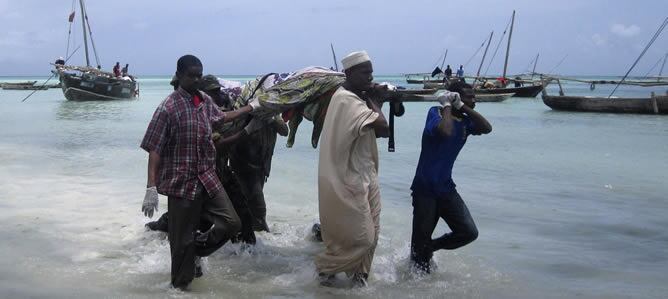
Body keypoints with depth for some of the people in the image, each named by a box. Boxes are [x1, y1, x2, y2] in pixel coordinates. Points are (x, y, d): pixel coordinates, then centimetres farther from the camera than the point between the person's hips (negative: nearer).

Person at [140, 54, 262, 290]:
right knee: (182, 239, 2)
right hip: (181, 182, -6)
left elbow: (222, 117, 31)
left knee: (231, 222, 1)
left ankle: (196, 251, 25)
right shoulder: (168, 108, -14)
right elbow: (154, 150, -15)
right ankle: (180, 285, 21)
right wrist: (151, 188, -21)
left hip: (208, 178, 6)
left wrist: (251, 107, 35)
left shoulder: (206, 102, 7)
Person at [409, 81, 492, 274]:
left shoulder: (465, 121, 7)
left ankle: (430, 248, 20)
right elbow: (446, 131, -31)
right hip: (425, 189, -6)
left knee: (469, 232, -2)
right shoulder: (435, 112, -10)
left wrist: (462, 107, -12)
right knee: (421, 239, 1)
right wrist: (447, 106, -16)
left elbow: (487, 128, -12)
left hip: (446, 188, 6)